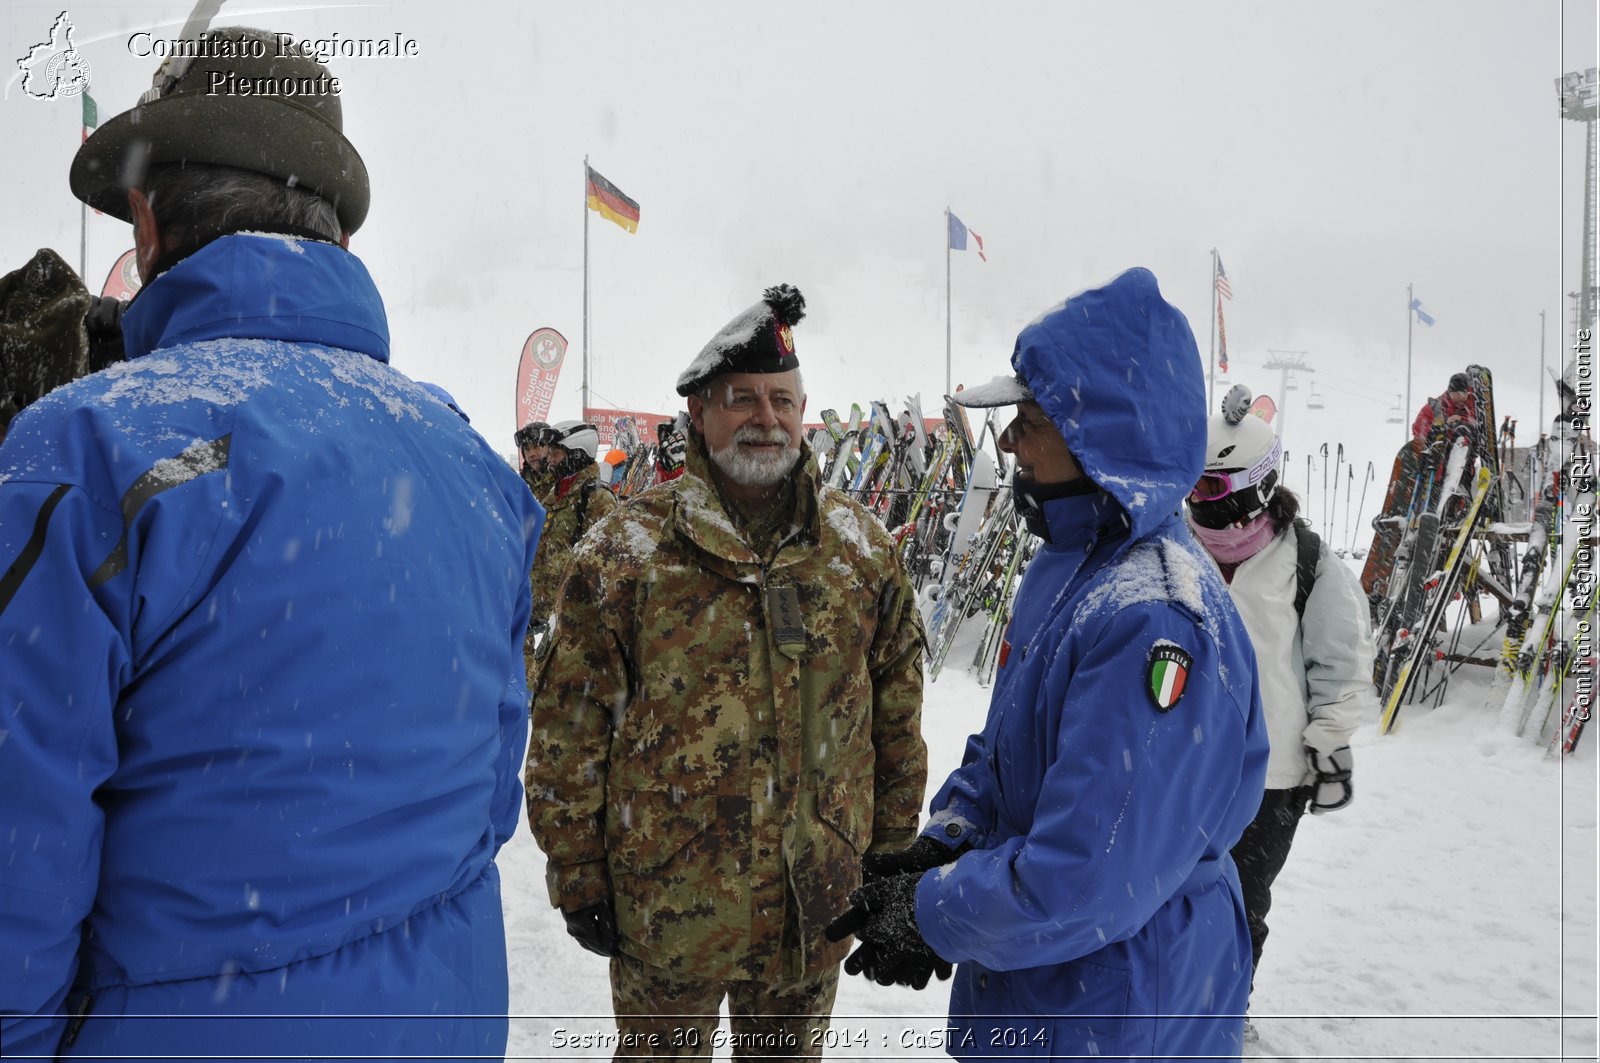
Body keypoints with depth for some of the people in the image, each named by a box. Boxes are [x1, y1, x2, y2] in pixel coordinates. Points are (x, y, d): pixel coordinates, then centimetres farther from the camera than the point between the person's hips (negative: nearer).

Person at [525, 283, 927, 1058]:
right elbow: (569, 728, -6)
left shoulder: (861, 546, 0)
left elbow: (897, 714, 7)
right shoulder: (625, 552, -9)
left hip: (821, 897, 3)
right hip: (667, 898, -2)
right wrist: (577, 876, -4)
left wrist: (894, 851, 10)